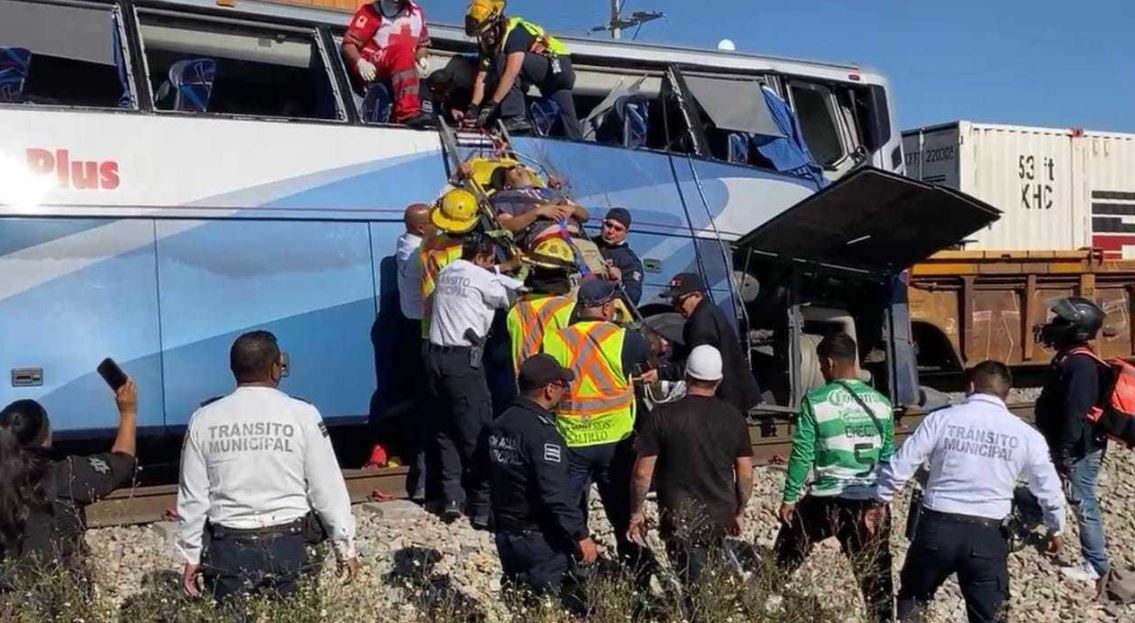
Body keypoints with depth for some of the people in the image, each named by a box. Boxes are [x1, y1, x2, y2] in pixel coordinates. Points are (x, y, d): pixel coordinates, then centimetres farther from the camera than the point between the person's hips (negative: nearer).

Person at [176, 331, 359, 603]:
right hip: (286, 545, -1)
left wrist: (191, 556, 12)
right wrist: (345, 548, 6)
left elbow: (192, 496, 3)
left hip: (228, 548, 1)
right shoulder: (302, 415, -6)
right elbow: (328, 489, -4)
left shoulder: (204, 420, -1)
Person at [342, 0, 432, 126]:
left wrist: (421, 59, 1)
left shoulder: (416, 13, 12)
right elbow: (349, 43, -5)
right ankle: (408, 113, -47)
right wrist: (360, 62, -24)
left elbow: (422, 44, 24)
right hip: (371, 69, -6)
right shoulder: (372, 11, -2)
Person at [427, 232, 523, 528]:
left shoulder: (446, 273, 16)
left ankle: (451, 498, 8)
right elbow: (515, 295, 2)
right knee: (477, 431, -3)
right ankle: (482, 505, -1)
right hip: (463, 359, -8)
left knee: (445, 429, 11)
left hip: (436, 354, 8)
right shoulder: (480, 278, -6)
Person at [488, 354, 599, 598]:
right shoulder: (542, 433, -21)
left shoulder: (500, 424, 6)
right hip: (540, 539, -8)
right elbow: (556, 493, -25)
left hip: (505, 534, 8)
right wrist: (581, 535, -20)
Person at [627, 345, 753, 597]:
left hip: (680, 517, -3)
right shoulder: (733, 418, 0)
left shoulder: (663, 416, -9)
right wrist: (740, 512, 18)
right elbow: (745, 474, 4)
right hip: (721, 515, 3)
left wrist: (636, 513, 3)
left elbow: (642, 473, -9)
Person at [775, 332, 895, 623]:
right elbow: (888, 456, 9)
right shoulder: (880, 402, 4)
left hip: (826, 499, -3)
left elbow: (802, 454, -8)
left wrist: (790, 497, 0)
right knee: (875, 575, 10)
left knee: (783, 561, 14)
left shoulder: (816, 400, -8)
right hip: (869, 501, 3)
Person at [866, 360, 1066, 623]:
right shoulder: (1025, 434, 2)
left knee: (912, 597, 23)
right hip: (987, 535, 1)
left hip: (937, 527, 0)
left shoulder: (941, 419, -3)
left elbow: (901, 464, -4)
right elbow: (1048, 487, 12)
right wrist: (1056, 528, 29)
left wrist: (880, 501, 12)